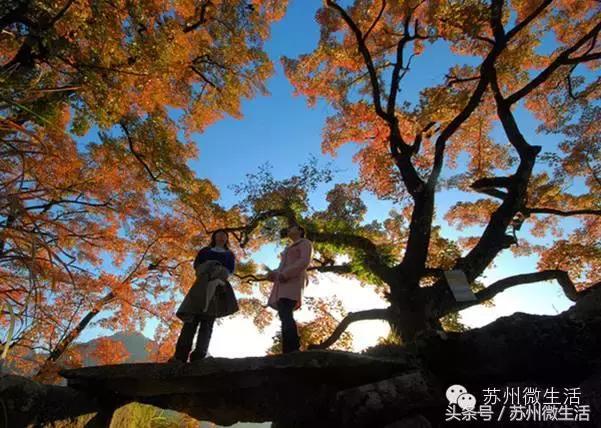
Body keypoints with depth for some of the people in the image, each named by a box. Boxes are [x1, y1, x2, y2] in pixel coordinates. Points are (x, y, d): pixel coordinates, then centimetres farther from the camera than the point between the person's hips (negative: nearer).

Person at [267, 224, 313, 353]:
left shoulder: (305, 243, 10)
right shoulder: (288, 249, 33)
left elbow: (305, 262, -8)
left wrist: (286, 274, -18)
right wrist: (273, 274, 5)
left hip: (293, 281, -8)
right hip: (283, 284, 8)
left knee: (286, 315, -24)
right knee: (284, 318, -6)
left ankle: (292, 353, -33)